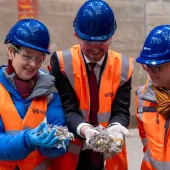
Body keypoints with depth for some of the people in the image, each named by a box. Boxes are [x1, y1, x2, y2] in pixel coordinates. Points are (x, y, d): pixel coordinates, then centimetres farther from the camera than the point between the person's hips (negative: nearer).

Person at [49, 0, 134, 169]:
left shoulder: (122, 67, -4)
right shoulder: (62, 63, -10)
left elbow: (121, 111, -7)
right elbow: (67, 109, -14)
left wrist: (115, 128, -29)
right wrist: (85, 129, -33)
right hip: (72, 155, -2)